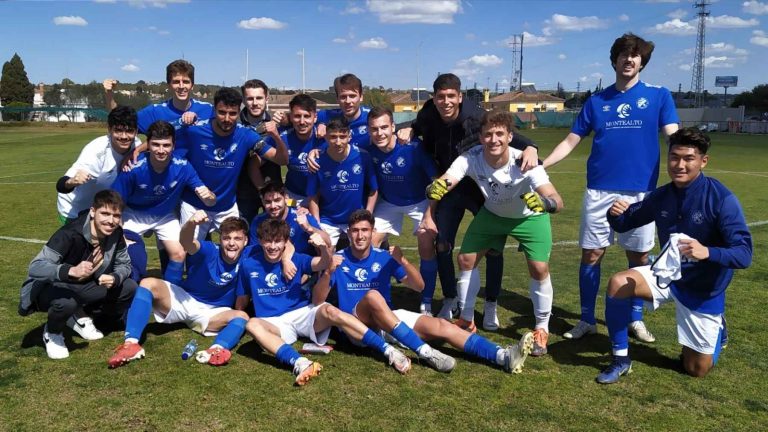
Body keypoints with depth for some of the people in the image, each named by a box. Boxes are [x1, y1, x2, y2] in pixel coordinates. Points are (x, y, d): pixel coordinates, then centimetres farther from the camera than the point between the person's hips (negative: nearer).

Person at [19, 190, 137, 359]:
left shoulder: (116, 233, -15)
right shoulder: (70, 234, -32)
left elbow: (125, 264, -4)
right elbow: (35, 267, -38)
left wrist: (115, 278, -28)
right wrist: (72, 271, -56)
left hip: (84, 287, 6)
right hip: (49, 288, -6)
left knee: (129, 287, -12)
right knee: (66, 302, -39)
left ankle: (81, 317, 10)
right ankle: (52, 333, -3)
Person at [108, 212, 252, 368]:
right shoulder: (210, 251, -20)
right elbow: (186, 243, -43)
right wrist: (191, 223, -64)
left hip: (212, 313, 1)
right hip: (184, 301, -1)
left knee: (242, 317, -28)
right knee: (149, 284, -25)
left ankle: (217, 349, -59)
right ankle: (131, 344, -37)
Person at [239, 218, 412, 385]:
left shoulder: (295, 259, 1)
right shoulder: (249, 265, 2)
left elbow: (325, 263, -16)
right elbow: (242, 300, 12)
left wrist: (323, 247, -35)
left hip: (304, 313, 0)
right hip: (275, 323, 0)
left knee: (329, 311, -32)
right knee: (252, 325, -34)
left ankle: (389, 350, -36)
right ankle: (300, 363, -54)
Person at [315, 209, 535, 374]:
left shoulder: (383, 257, 5)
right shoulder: (338, 259, -1)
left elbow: (419, 286, 1)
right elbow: (318, 300, -8)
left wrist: (402, 261, -17)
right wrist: (329, 272, -26)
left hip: (389, 321, 3)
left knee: (440, 325, -19)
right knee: (373, 296, -36)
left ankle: (503, 356, -33)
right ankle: (424, 351, -38)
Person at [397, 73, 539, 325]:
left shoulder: (476, 118, -26)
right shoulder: (429, 117, -13)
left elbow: (509, 136, -26)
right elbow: (420, 126, 11)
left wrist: (530, 148, -47)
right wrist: (410, 130, -12)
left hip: (482, 186, -3)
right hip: (449, 188, 3)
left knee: (493, 247, -1)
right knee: (442, 245, 0)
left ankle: (491, 307, 16)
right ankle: (450, 302, 20)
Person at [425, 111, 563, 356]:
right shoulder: (471, 158, -29)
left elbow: (557, 201, -45)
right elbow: (443, 183, -43)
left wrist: (546, 203, -68)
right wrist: (434, 189, -66)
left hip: (530, 216, -3)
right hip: (492, 213, 3)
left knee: (539, 269, -17)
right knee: (465, 260, 0)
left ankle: (541, 329, 8)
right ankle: (467, 320, 23)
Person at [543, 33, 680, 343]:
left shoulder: (659, 96, 4)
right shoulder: (596, 101, 9)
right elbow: (571, 142, 9)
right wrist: (539, 164, -3)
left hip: (641, 191, -1)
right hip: (599, 190, 1)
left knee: (638, 256, 8)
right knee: (591, 255, 3)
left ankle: (636, 318, 27)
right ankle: (587, 320, 17)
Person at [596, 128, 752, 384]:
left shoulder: (722, 199, -23)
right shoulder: (661, 196, -8)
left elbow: (744, 255, -26)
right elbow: (624, 224, 4)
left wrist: (707, 252, -47)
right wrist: (615, 213, -21)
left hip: (704, 289, -3)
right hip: (667, 275, 3)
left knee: (697, 370, 4)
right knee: (617, 283, -26)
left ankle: (715, 328, 39)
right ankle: (621, 360, -8)